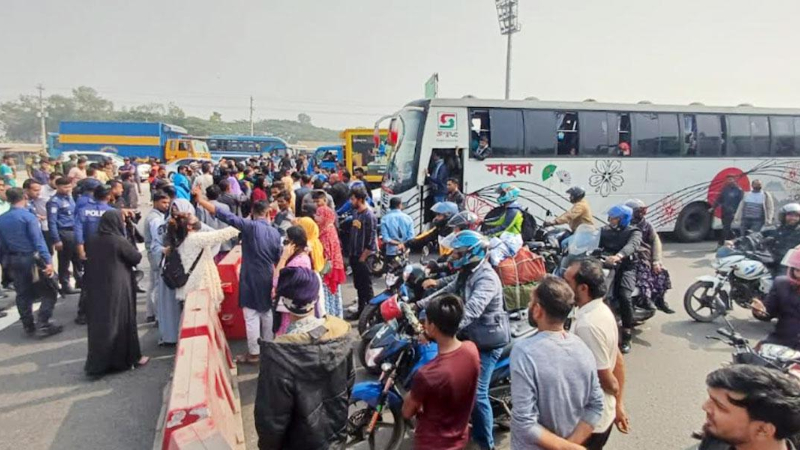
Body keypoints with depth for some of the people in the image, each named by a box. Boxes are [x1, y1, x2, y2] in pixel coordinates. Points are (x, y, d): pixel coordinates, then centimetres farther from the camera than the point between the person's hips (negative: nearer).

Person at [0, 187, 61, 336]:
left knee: (23, 294, 15)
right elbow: (38, 240, -18)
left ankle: (28, 326, 23)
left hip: (13, 261, 7)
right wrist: (48, 261, -19)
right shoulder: (28, 216, -14)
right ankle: (42, 325, -3)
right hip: (30, 259, -7)